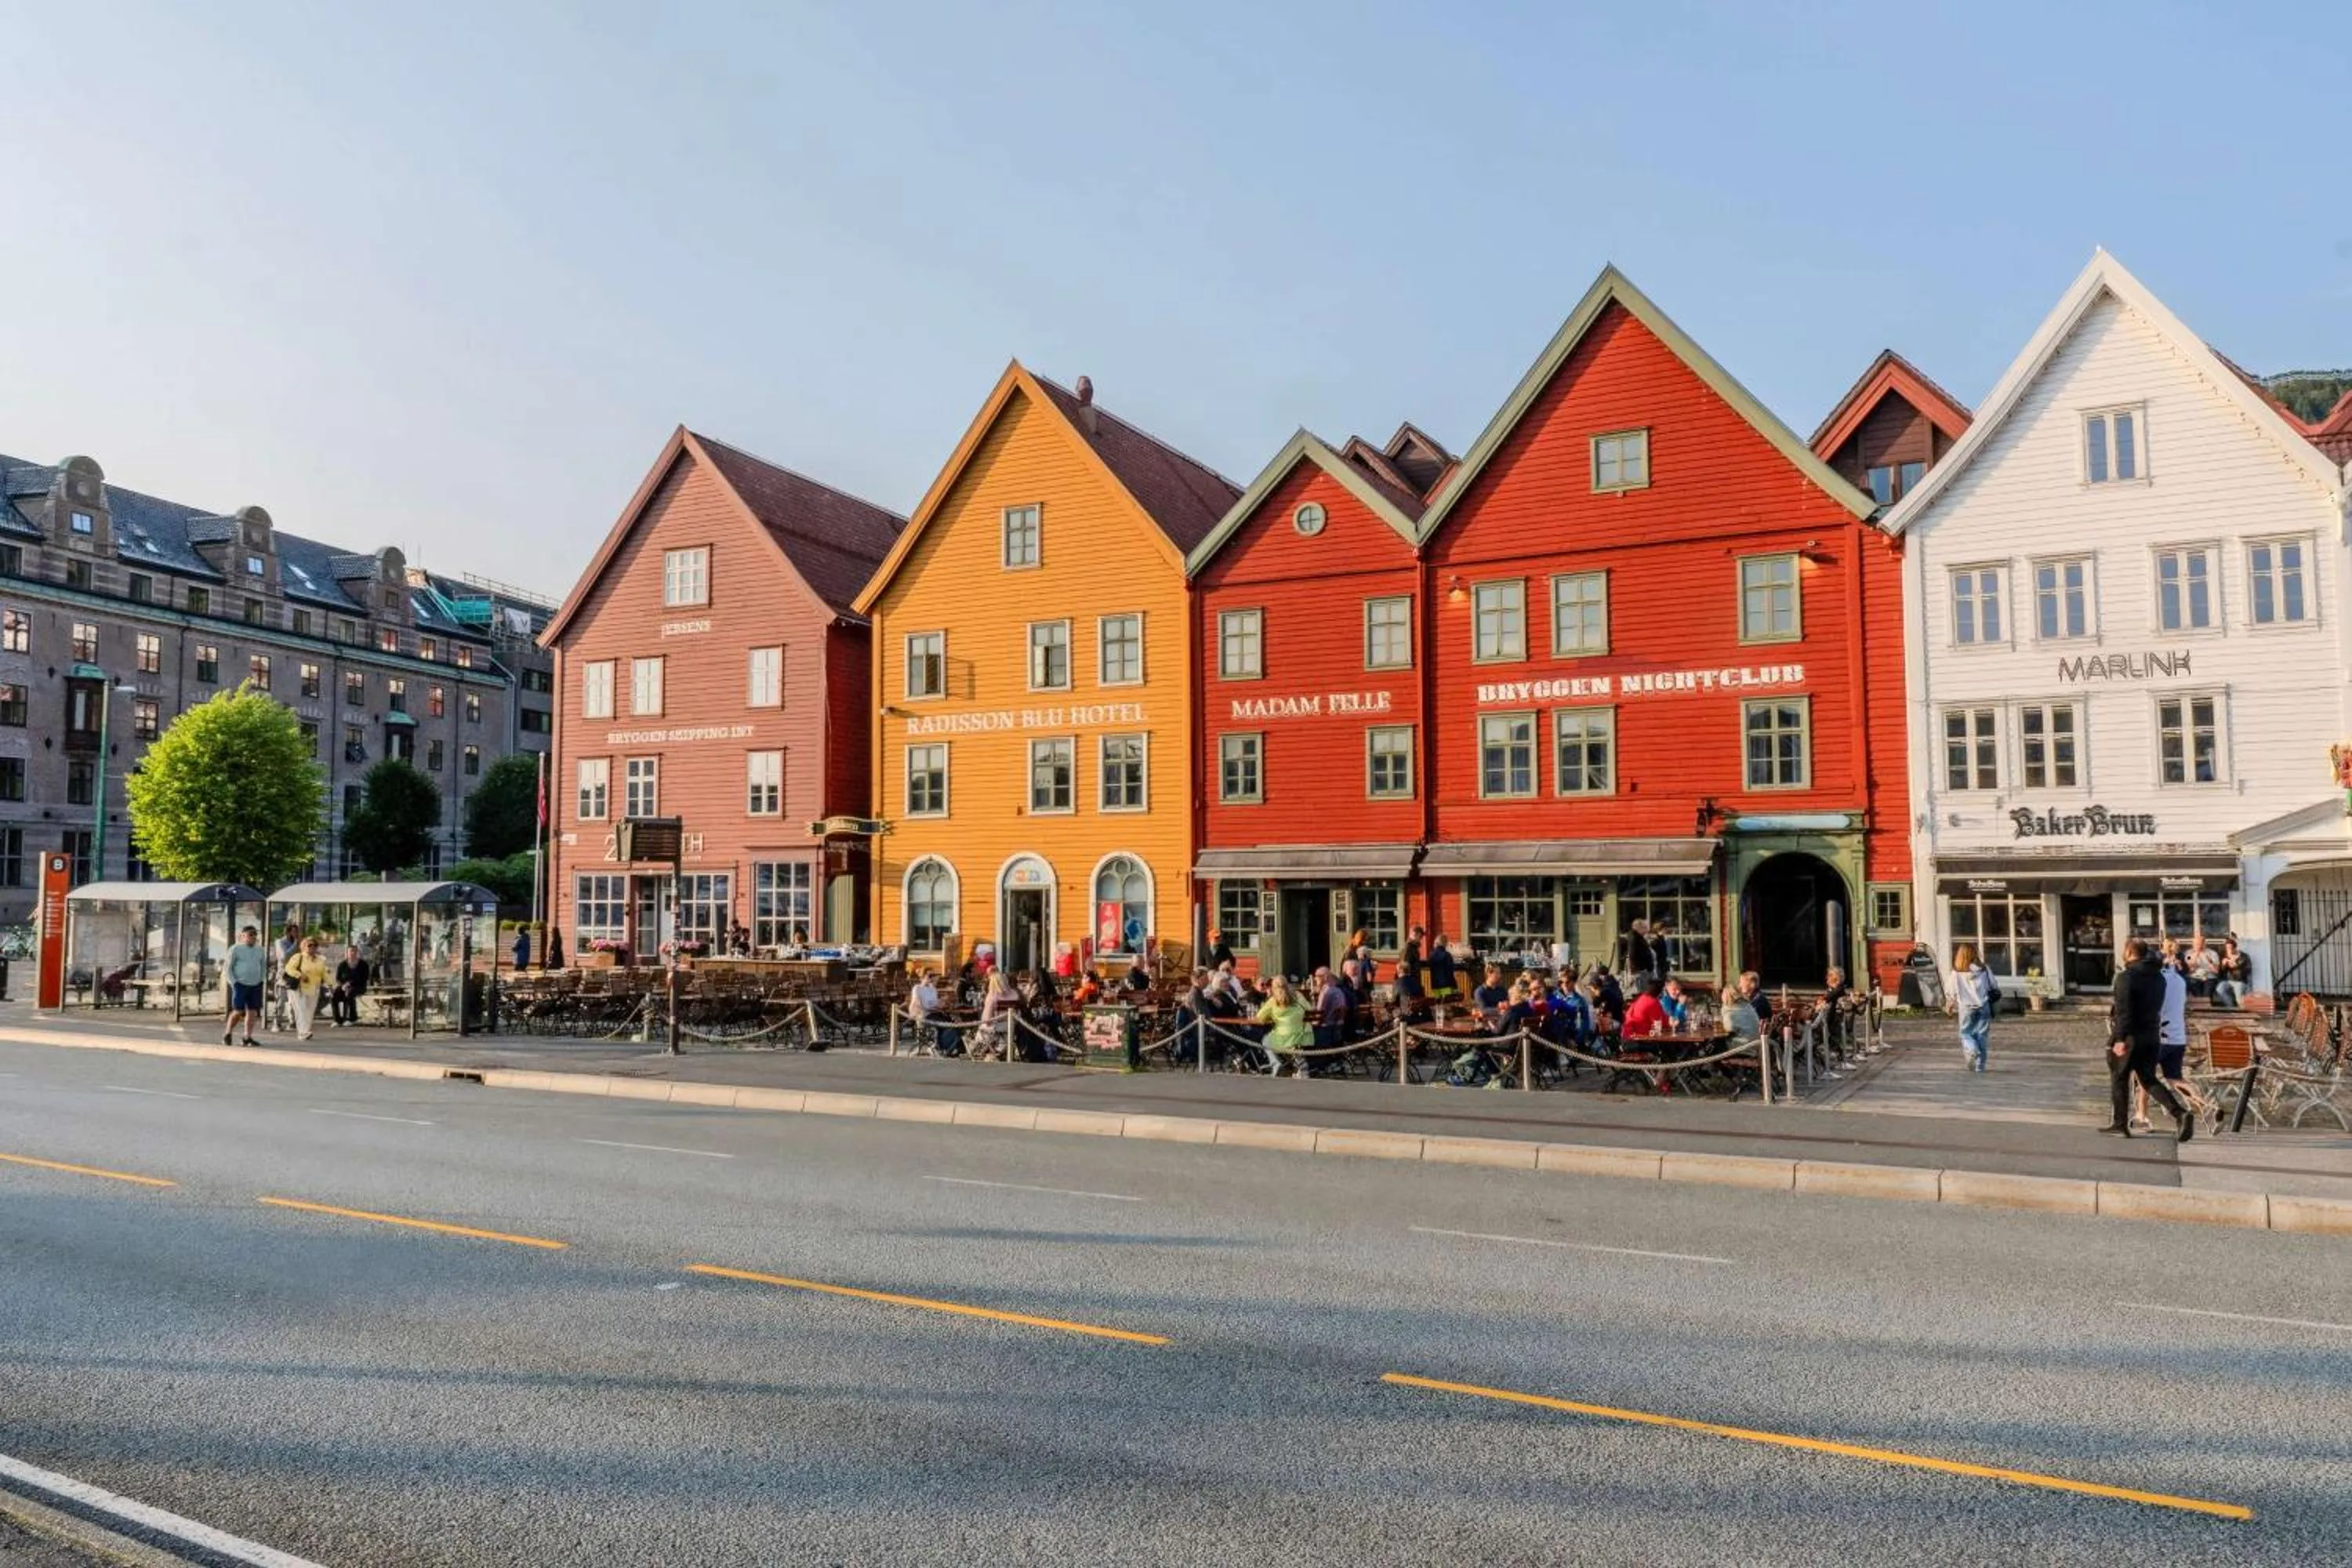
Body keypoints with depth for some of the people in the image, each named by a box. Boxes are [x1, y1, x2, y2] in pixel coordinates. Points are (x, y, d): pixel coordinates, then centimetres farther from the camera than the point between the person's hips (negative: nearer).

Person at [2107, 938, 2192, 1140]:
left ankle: (2121, 1124, 13)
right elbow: (2158, 1006, 19)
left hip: (2131, 1037, -7)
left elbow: (2123, 1010, -21)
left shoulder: (2126, 976, -14)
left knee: (2119, 1079, 7)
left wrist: (2120, 1038, -23)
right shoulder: (2158, 977, 11)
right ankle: (2180, 1113, -9)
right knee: (2149, 1079, 11)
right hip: (2152, 1036, 7)